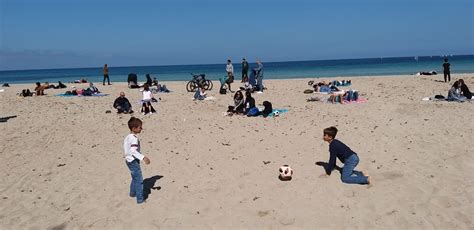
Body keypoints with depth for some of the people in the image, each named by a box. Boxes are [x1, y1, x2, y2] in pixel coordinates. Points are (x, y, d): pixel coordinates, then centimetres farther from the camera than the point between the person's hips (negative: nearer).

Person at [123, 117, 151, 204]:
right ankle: (140, 199, -1)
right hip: (133, 161, -10)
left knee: (135, 177, 27)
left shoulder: (127, 137, 5)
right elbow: (133, 151, -32)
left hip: (129, 160, 10)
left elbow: (127, 148, 14)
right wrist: (143, 157, -36)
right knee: (139, 180, -4)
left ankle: (132, 192, 43)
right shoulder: (134, 138, -24)